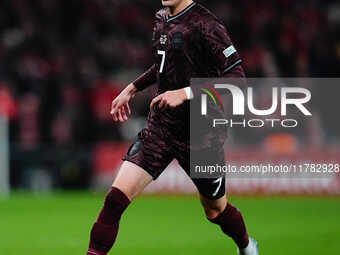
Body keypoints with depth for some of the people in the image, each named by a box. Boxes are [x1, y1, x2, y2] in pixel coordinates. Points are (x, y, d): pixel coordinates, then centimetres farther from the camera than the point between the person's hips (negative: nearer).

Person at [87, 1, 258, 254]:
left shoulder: (204, 24, -17)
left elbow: (236, 77, -21)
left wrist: (185, 93, -27)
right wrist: (132, 88, 23)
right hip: (160, 126, 5)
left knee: (216, 210, 15)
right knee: (116, 196, -12)